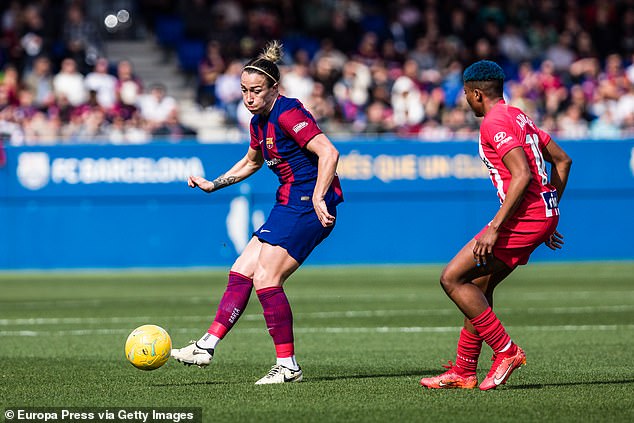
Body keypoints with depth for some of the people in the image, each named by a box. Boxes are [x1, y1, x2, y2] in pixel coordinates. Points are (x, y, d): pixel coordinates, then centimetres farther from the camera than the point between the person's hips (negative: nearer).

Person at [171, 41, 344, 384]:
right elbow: (251, 162, 34)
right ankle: (206, 347, 6)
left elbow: (328, 152, -24)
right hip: (288, 204, 10)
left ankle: (288, 366, -6)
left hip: (309, 207, -10)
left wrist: (318, 198, -31)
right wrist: (214, 185, 26)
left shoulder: (288, 113, -15)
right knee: (241, 272, 5)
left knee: (266, 280, -12)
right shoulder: (259, 121, 14)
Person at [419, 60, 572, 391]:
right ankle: (463, 372, 19)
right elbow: (562, 160, 22)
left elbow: (522, 175, -23)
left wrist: (494, 228, -23)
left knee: (452, 278, -7)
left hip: (524, 215, -10)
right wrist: (549, 217, 24)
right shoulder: (519, 117, 18)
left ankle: (506, 351, -7)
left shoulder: (494, 123, -11)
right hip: (544, 214, 10)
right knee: (479, 285, 16)